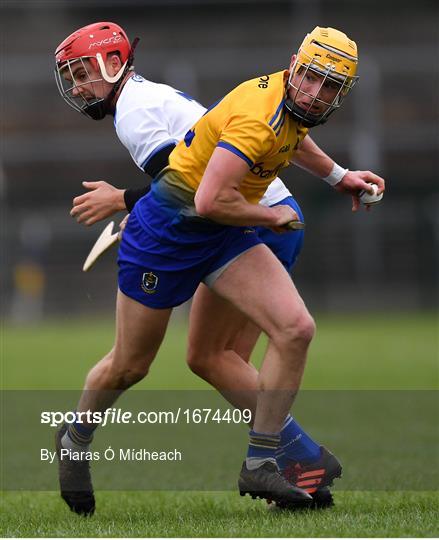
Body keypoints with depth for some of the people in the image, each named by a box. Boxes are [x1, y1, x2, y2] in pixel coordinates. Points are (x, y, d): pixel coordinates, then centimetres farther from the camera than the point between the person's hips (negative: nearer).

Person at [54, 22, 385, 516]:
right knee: (128, 367, 8)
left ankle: (259, 465, -5)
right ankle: (75, 441, 38)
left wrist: (337, 175, 25)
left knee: (295, 329, -12)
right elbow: (211, 201, -34)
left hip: (221, 235, 8)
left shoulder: (290, 108, -1)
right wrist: (272, 216, -19)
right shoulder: (260, 117, -29)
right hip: (165, 231, -8)